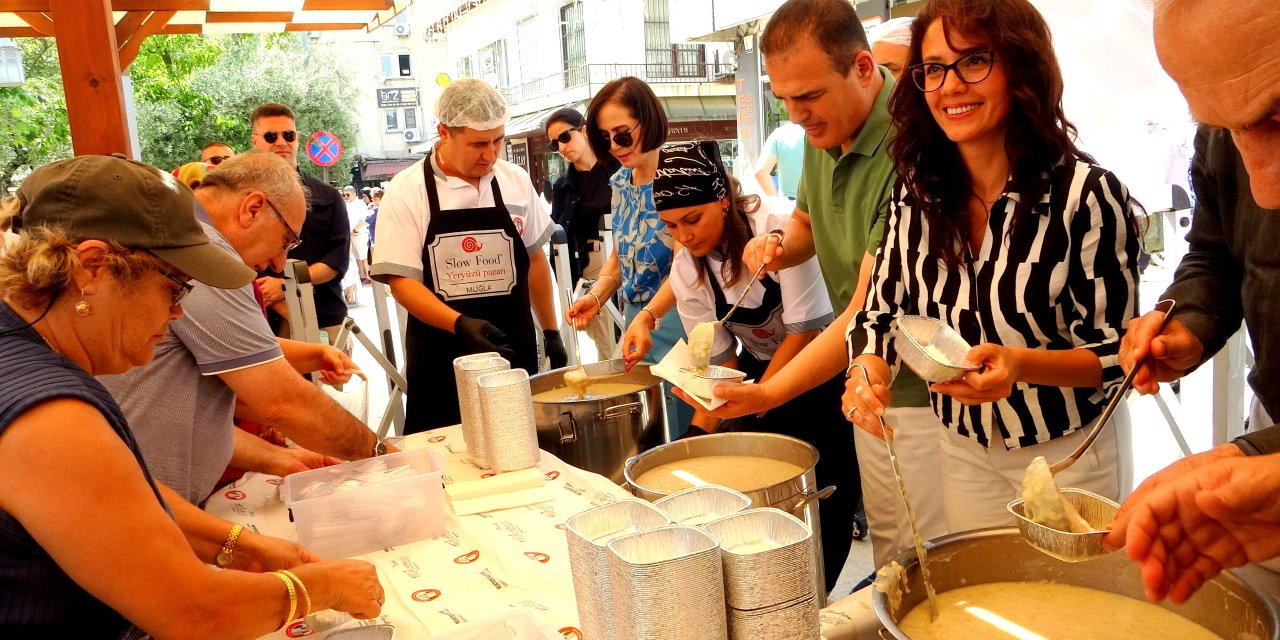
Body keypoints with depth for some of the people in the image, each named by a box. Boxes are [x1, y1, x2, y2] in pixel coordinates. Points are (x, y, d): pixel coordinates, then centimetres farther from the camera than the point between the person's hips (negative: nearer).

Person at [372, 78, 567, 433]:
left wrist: (550, 333, 12)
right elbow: (401, 280, -11)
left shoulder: (516, 181, 2)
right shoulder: (406, 191, -8)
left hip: (514, 351, 3)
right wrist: (460, 324, -25)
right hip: (441, 361, -2)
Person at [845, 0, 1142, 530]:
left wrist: (1019, 363, -34)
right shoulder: (917, 197, -7)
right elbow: (881, 312, 0)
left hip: (1069, 453, -4)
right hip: (964, 451, 4)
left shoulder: (1085, 194, -20)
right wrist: (870, 373, -21)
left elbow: (1116, 353, -16)